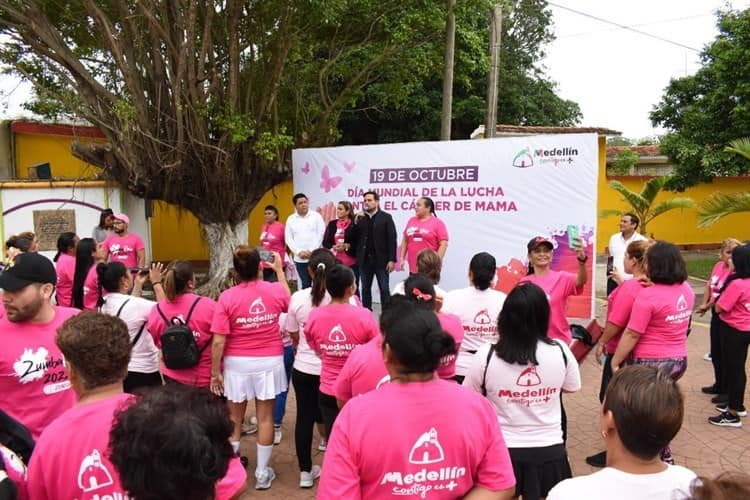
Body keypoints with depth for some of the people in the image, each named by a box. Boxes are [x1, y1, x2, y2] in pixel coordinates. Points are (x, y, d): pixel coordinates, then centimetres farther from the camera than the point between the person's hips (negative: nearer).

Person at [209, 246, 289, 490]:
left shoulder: (227, 297, -15)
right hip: (269, 361, 1)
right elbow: (288, 302, 17)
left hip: (237, 363, -1)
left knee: (234, 418, 16)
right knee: (265, 418, 12)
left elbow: (218, 342, -15)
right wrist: (279, 270, 24)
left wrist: (215, 372, -4)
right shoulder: (275, 290, -9)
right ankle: (262, 473, 22)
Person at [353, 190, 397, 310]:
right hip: (364, 260, 4)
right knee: (365, 289, 11)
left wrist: (392, 260, -12)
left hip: (381, 260, -4)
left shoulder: (386, 217, -1)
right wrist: (355, 222, -11)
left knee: (384, 289, 1)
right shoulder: (360, 218, 9)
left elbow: (392, 239, -6)